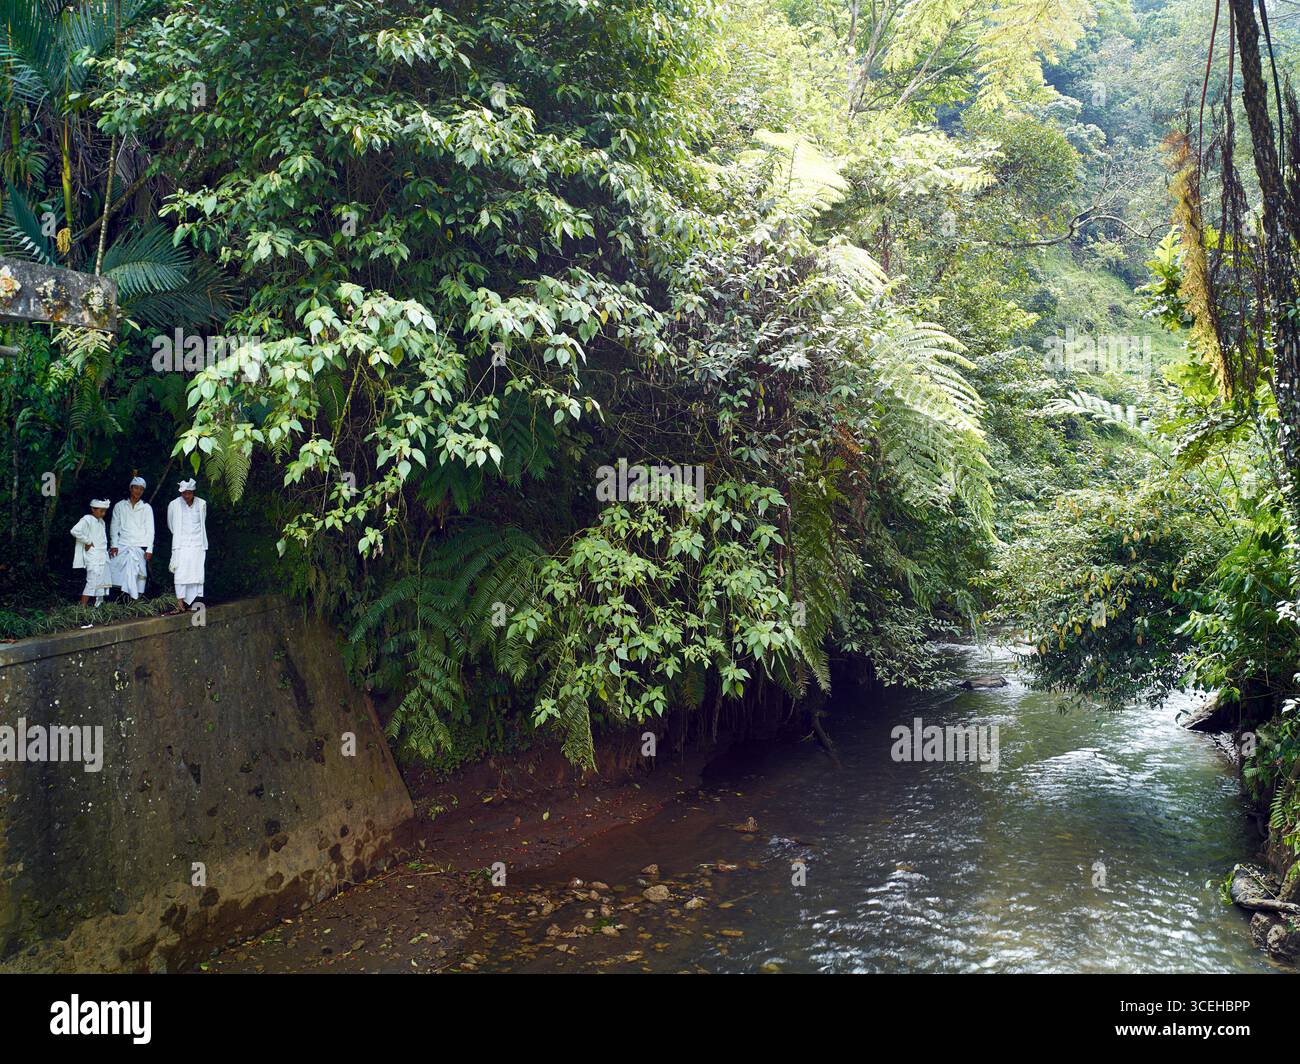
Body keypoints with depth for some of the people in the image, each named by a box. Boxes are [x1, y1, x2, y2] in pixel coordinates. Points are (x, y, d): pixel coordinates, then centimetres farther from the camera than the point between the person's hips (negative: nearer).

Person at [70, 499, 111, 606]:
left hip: (103, 557, 9)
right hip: (93, 558, -9)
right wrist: (87, 541, -17)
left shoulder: (101, 521, 16)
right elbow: (75, 531, -26)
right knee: (92, 582, -11)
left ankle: (99, 603, 19)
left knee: (103, 583, 11)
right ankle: (83, 606, -7)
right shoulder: (87, 520, -11)